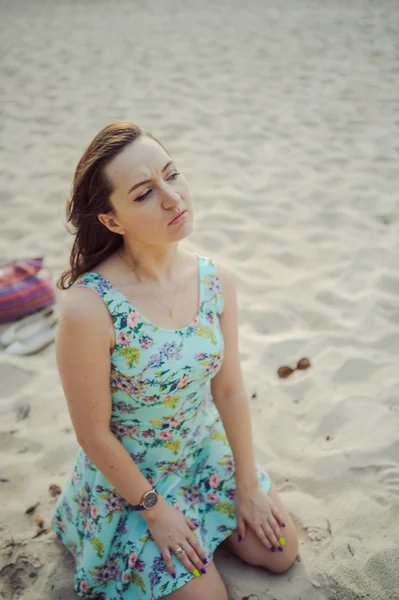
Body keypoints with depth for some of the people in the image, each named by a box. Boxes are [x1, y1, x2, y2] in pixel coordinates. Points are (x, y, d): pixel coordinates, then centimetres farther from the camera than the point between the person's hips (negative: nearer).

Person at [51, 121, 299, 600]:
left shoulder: (215, 280, -14)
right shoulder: (89, 308, -32)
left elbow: (230, 389, -5)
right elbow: (94, 432, -20)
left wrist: (248, 485, 2)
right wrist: (154, 508, -10)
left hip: (207, 452, 5)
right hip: (128, 474, -5)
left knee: (280, 553, 11)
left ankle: (198, 516, 31)